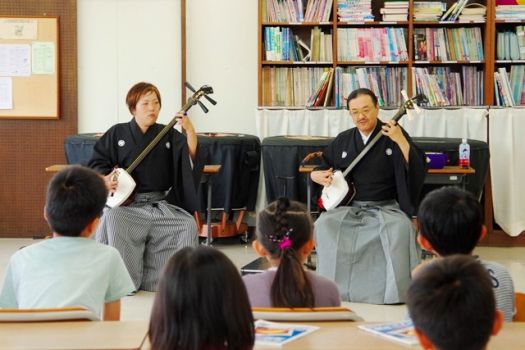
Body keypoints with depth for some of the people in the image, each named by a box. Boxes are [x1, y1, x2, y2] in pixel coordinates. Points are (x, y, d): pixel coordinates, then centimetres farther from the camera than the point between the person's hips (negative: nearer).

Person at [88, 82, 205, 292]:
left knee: (188, 225, -25)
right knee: (113, 219, -34)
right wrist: (105, 178, -8)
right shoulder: (117, 133, 10)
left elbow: (192, 159, -4)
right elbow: (97, 162, 13)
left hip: (161, 202, 1)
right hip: (126, 203, -1)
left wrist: (190, 130, -19)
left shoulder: (168, 135, 11)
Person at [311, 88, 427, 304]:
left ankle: (399, 288, -23)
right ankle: (331, 285, -16)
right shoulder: (343, 140, 11)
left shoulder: (393, 135, -1)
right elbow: (318, 168, 24)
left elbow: (417, 170, -14)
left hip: (386, 207, -3)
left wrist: (401, 141, -26)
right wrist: (317, 176, 0)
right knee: (324, 225, -26)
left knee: (401, 228, -35)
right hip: (349, 206, 3)